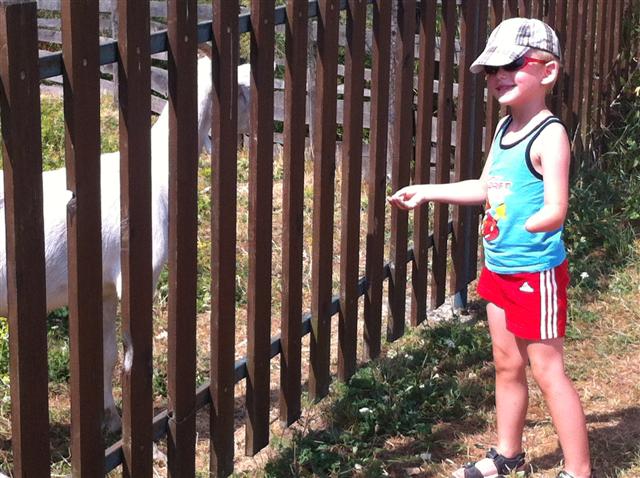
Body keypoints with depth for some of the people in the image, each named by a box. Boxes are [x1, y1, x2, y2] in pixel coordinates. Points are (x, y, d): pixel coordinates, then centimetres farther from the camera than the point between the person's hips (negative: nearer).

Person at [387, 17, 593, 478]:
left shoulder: (549, 136, -18)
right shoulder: (505, 129, 8)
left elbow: (554, 212, -24)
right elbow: (484, 188, 18)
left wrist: (512, 229, -17)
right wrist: (426, 192, 14)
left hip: (537, 273, -8)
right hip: (500, 270, 9)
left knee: (548, 371, -2)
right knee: (507, 366, 19)